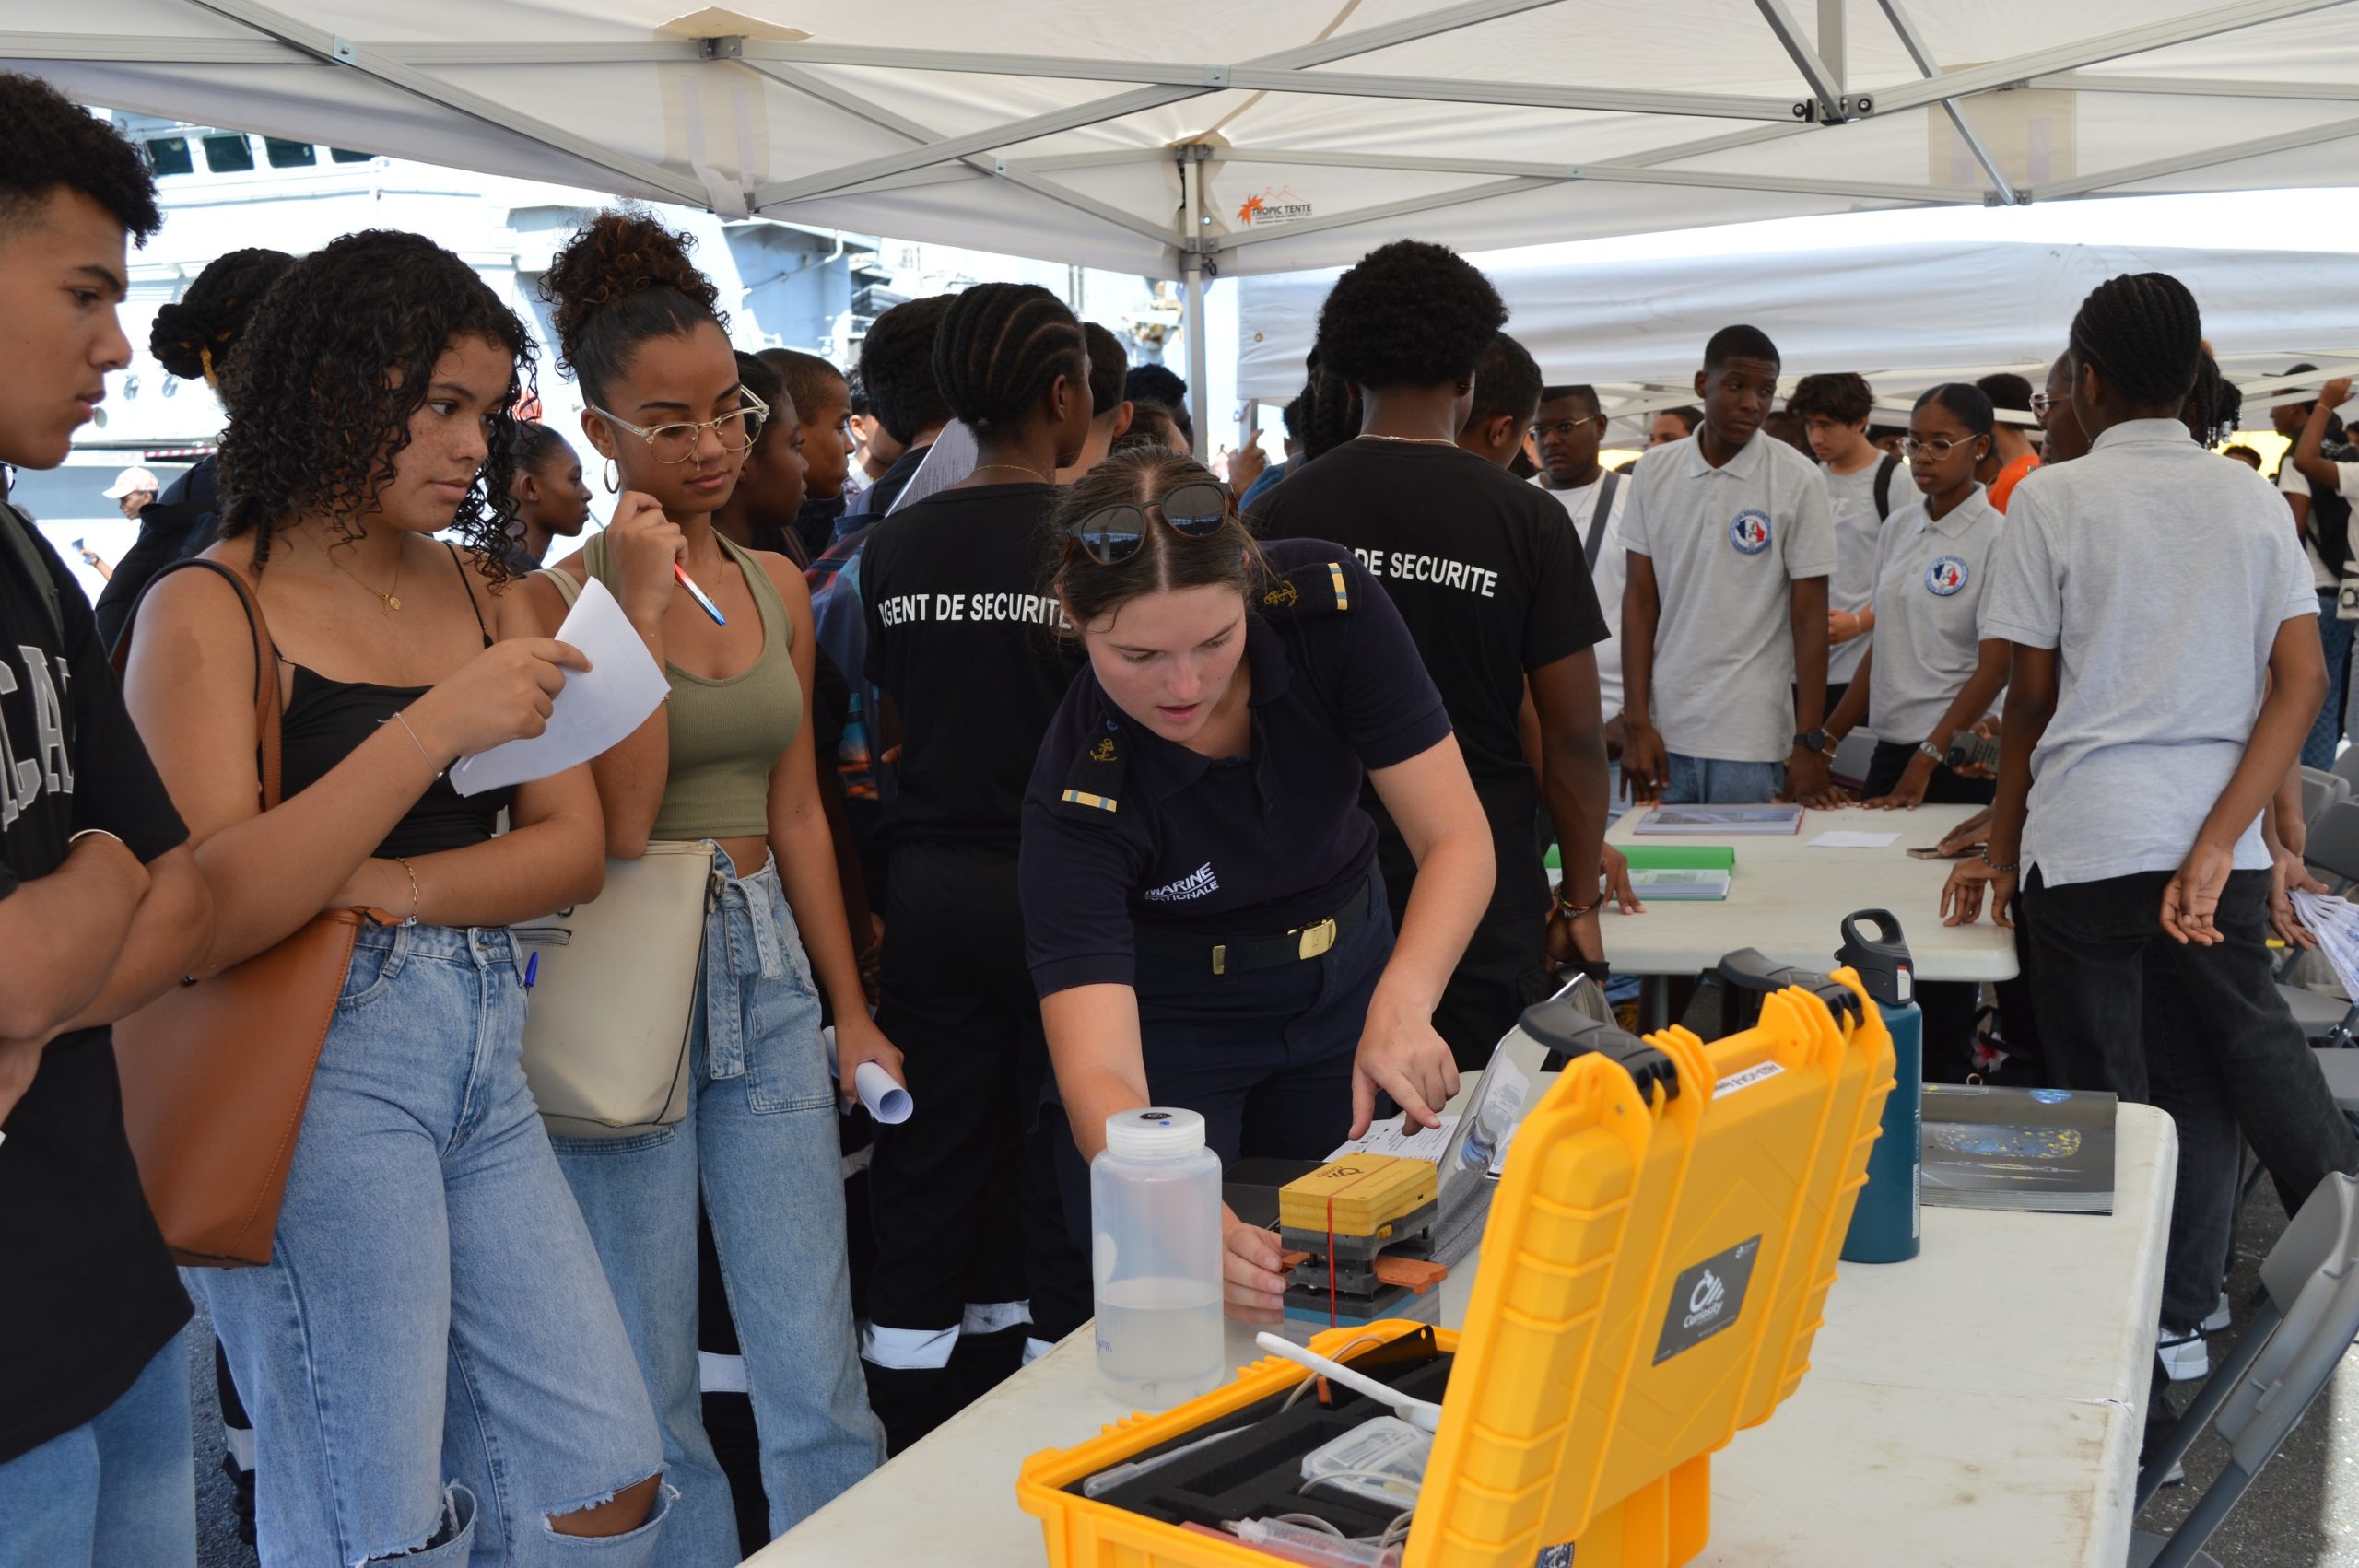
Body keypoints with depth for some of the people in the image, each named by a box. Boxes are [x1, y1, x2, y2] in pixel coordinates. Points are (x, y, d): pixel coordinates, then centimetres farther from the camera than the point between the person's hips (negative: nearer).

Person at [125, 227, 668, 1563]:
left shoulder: (481, 589, 12)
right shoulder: (211, 610, -5)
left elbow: (573, 848, 5)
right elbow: (208, 915, -17)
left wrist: (385, 890, -12)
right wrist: (431, 730, -23)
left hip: (488, 1057, 6)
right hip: (320, 1064, -6)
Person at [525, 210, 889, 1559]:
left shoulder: (777, 586, 9)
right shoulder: (559, 602, -7)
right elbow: (615, 826, -17)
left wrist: (851, 1008, 14)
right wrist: (641, 606, -18)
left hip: (768, 974, 4)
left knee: (817, 1370, 5)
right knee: (651, 1380, 6)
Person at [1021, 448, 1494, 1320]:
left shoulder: (1328, 604, -27)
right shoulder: (1079, 791, -32)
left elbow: (1456, 839, -25)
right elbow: (1098, 1074, -38)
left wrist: (1401, 1008, -44)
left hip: (1343, 980, 3)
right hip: (1170, 1014, -2)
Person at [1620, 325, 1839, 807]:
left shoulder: (1797, 480, -3)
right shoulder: (1655, 470, 5)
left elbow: (1809, 615, -3)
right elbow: (1640, 598, 5)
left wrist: (1809, 744, -7)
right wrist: (1636, 723, 0)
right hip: (1662, 733, 2)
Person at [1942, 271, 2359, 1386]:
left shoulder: (2053, 498, -3)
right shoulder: (2251, 500, 8)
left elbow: (2031, 696, 0)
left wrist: (2002, 853, 11)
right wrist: (2217, 847, -7)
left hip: (2089, 839, -3)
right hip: (2215, 836, 3)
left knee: (2107, 1096, 6)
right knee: (2245, 1055, 17)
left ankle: (2152, 1332, 14)